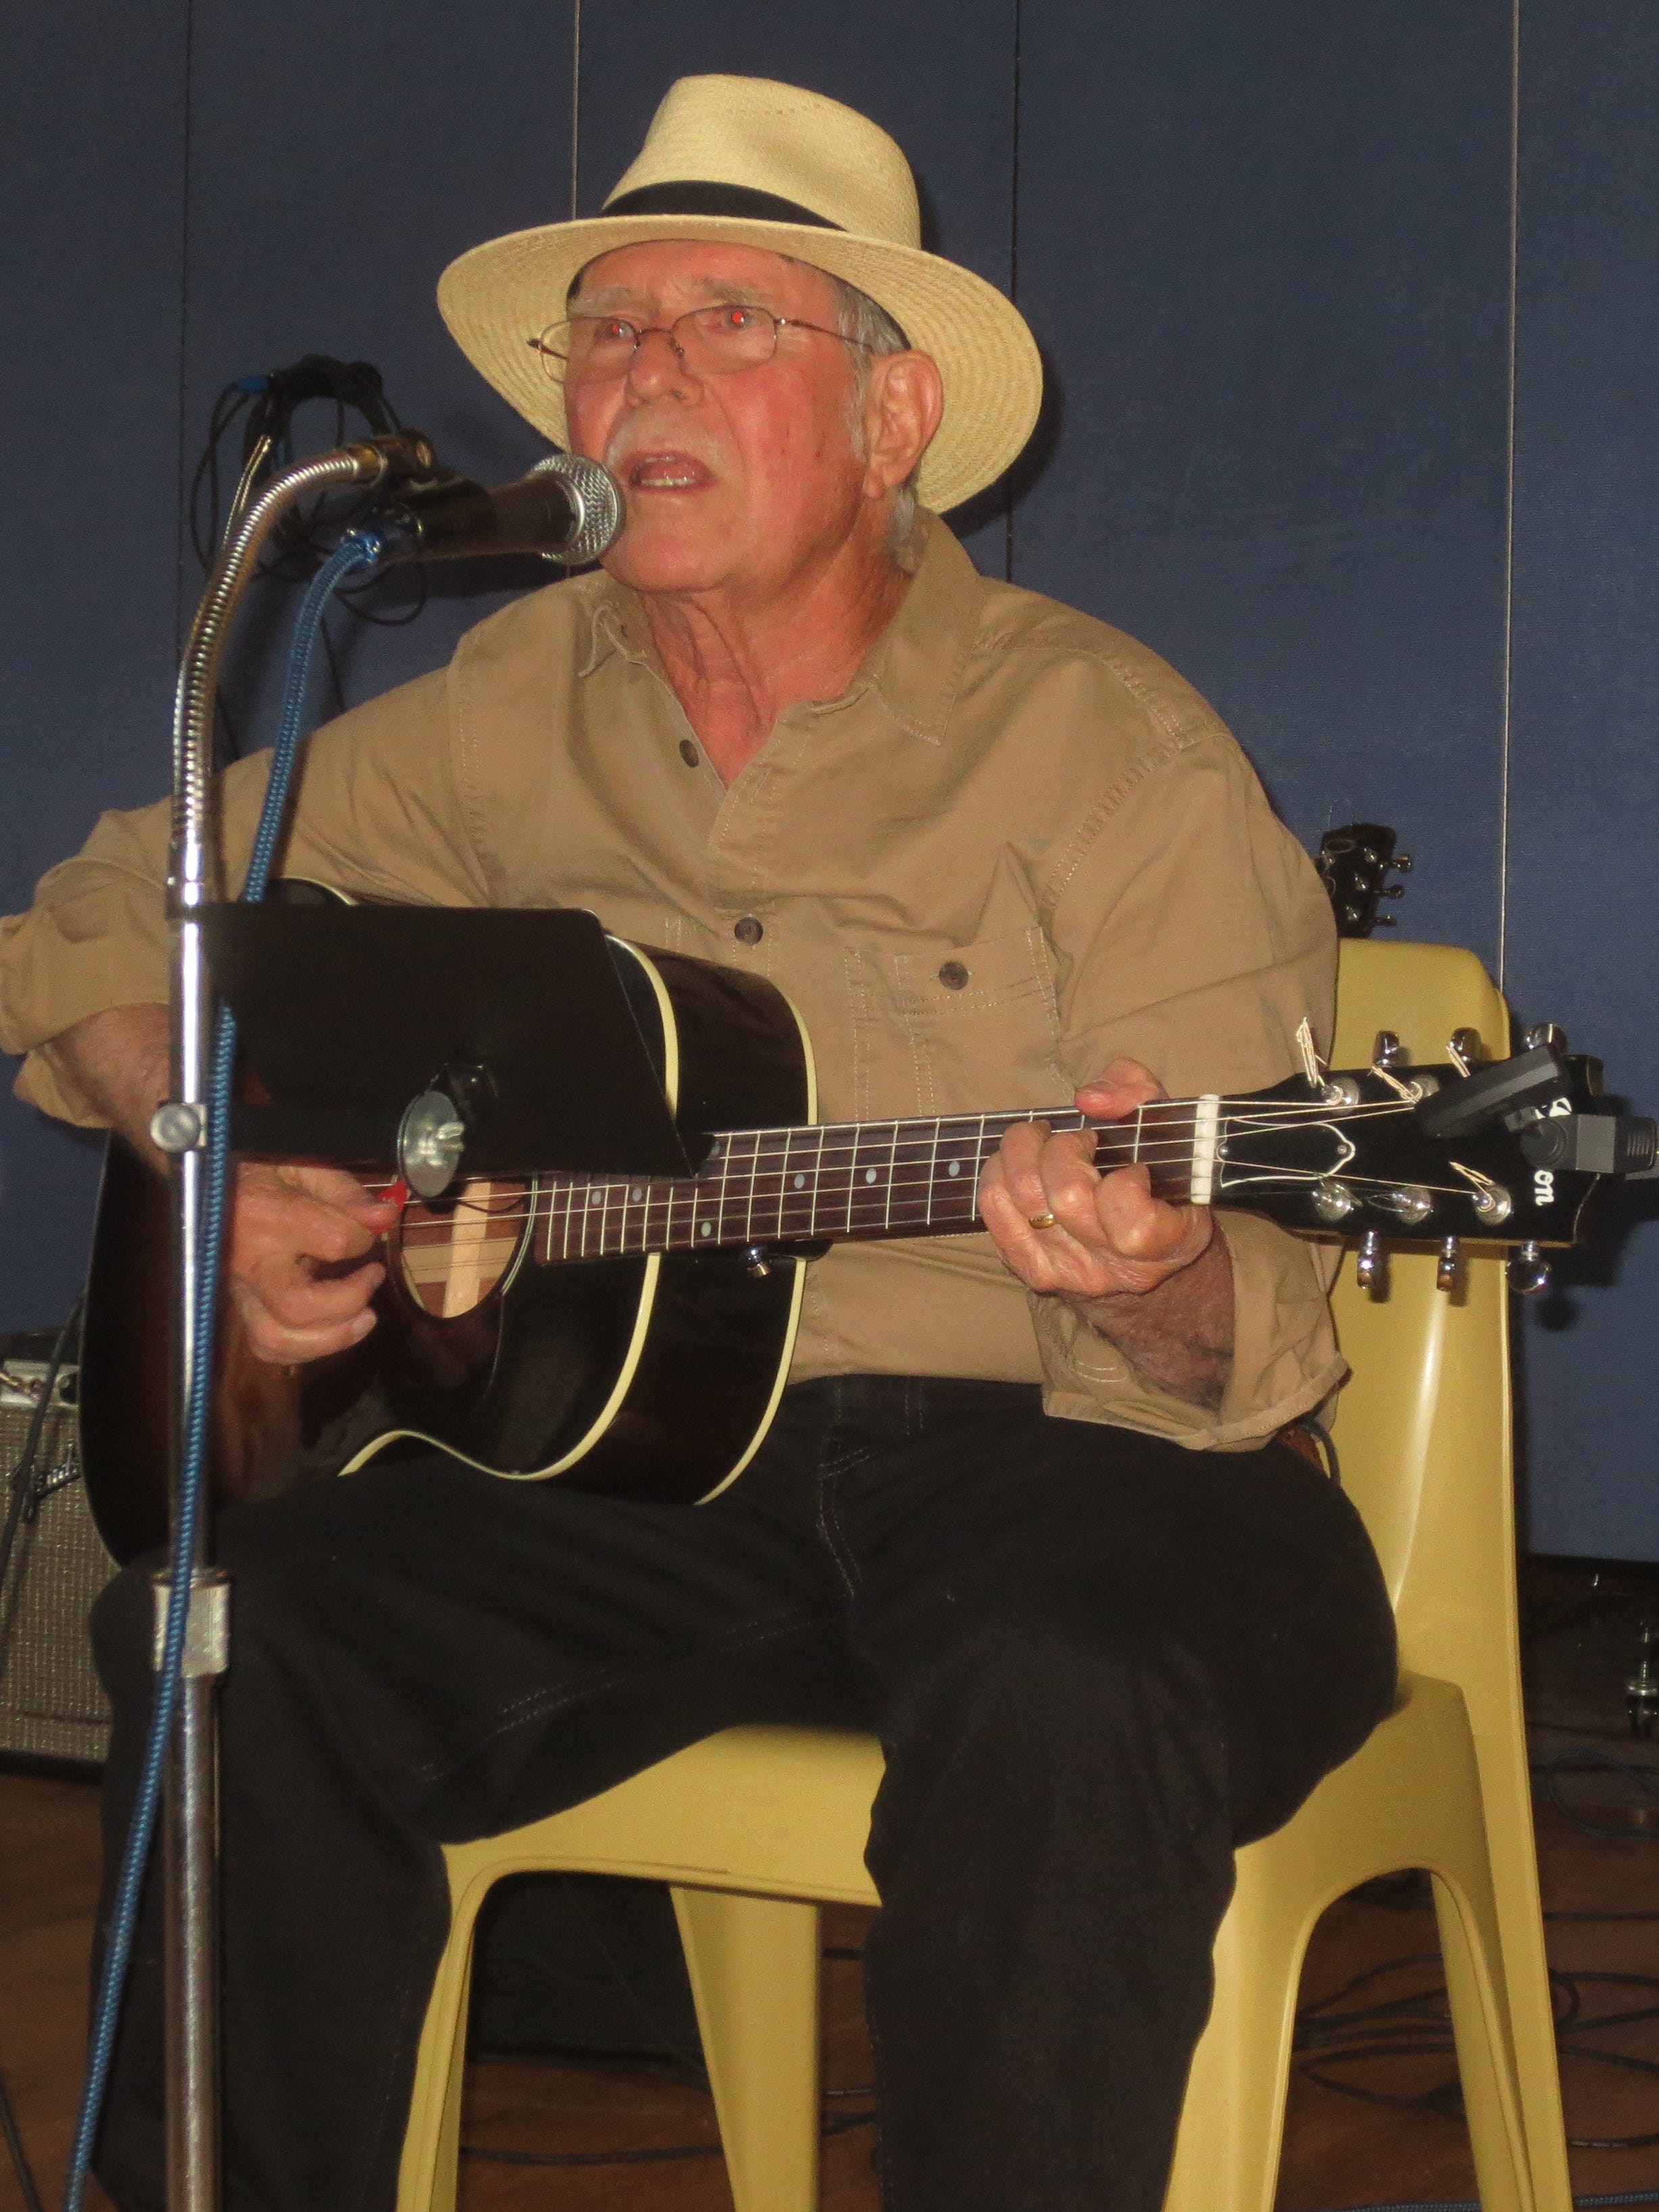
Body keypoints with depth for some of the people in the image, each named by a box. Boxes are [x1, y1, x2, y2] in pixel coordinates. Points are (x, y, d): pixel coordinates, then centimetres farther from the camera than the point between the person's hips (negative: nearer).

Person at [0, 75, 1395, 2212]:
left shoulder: (1107, 749, -6)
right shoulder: (515, 714, 8)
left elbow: (1248, 1350, -9)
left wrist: (1158, 1289, -33)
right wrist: (222, 1177, -1)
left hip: (1045, 1460, -3)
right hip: (635, 1442, 4)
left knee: (1072, 1697, -36)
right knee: (218, 1636, -22)